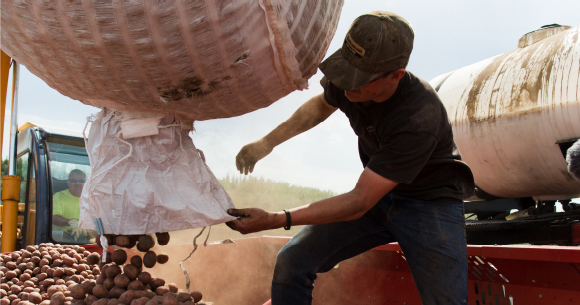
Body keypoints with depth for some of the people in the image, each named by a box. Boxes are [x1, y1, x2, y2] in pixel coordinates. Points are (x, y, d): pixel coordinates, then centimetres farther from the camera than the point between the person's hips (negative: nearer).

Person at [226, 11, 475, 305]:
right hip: (378, 194, 5)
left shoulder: (419, 118, -34)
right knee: (292, 259, -11)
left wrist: (274, 220, -33)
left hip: (430, 201, -4)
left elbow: (360, 201, -32)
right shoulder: (347, 80, -15)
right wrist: (267, 142, 3)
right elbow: (320, 106, 13)